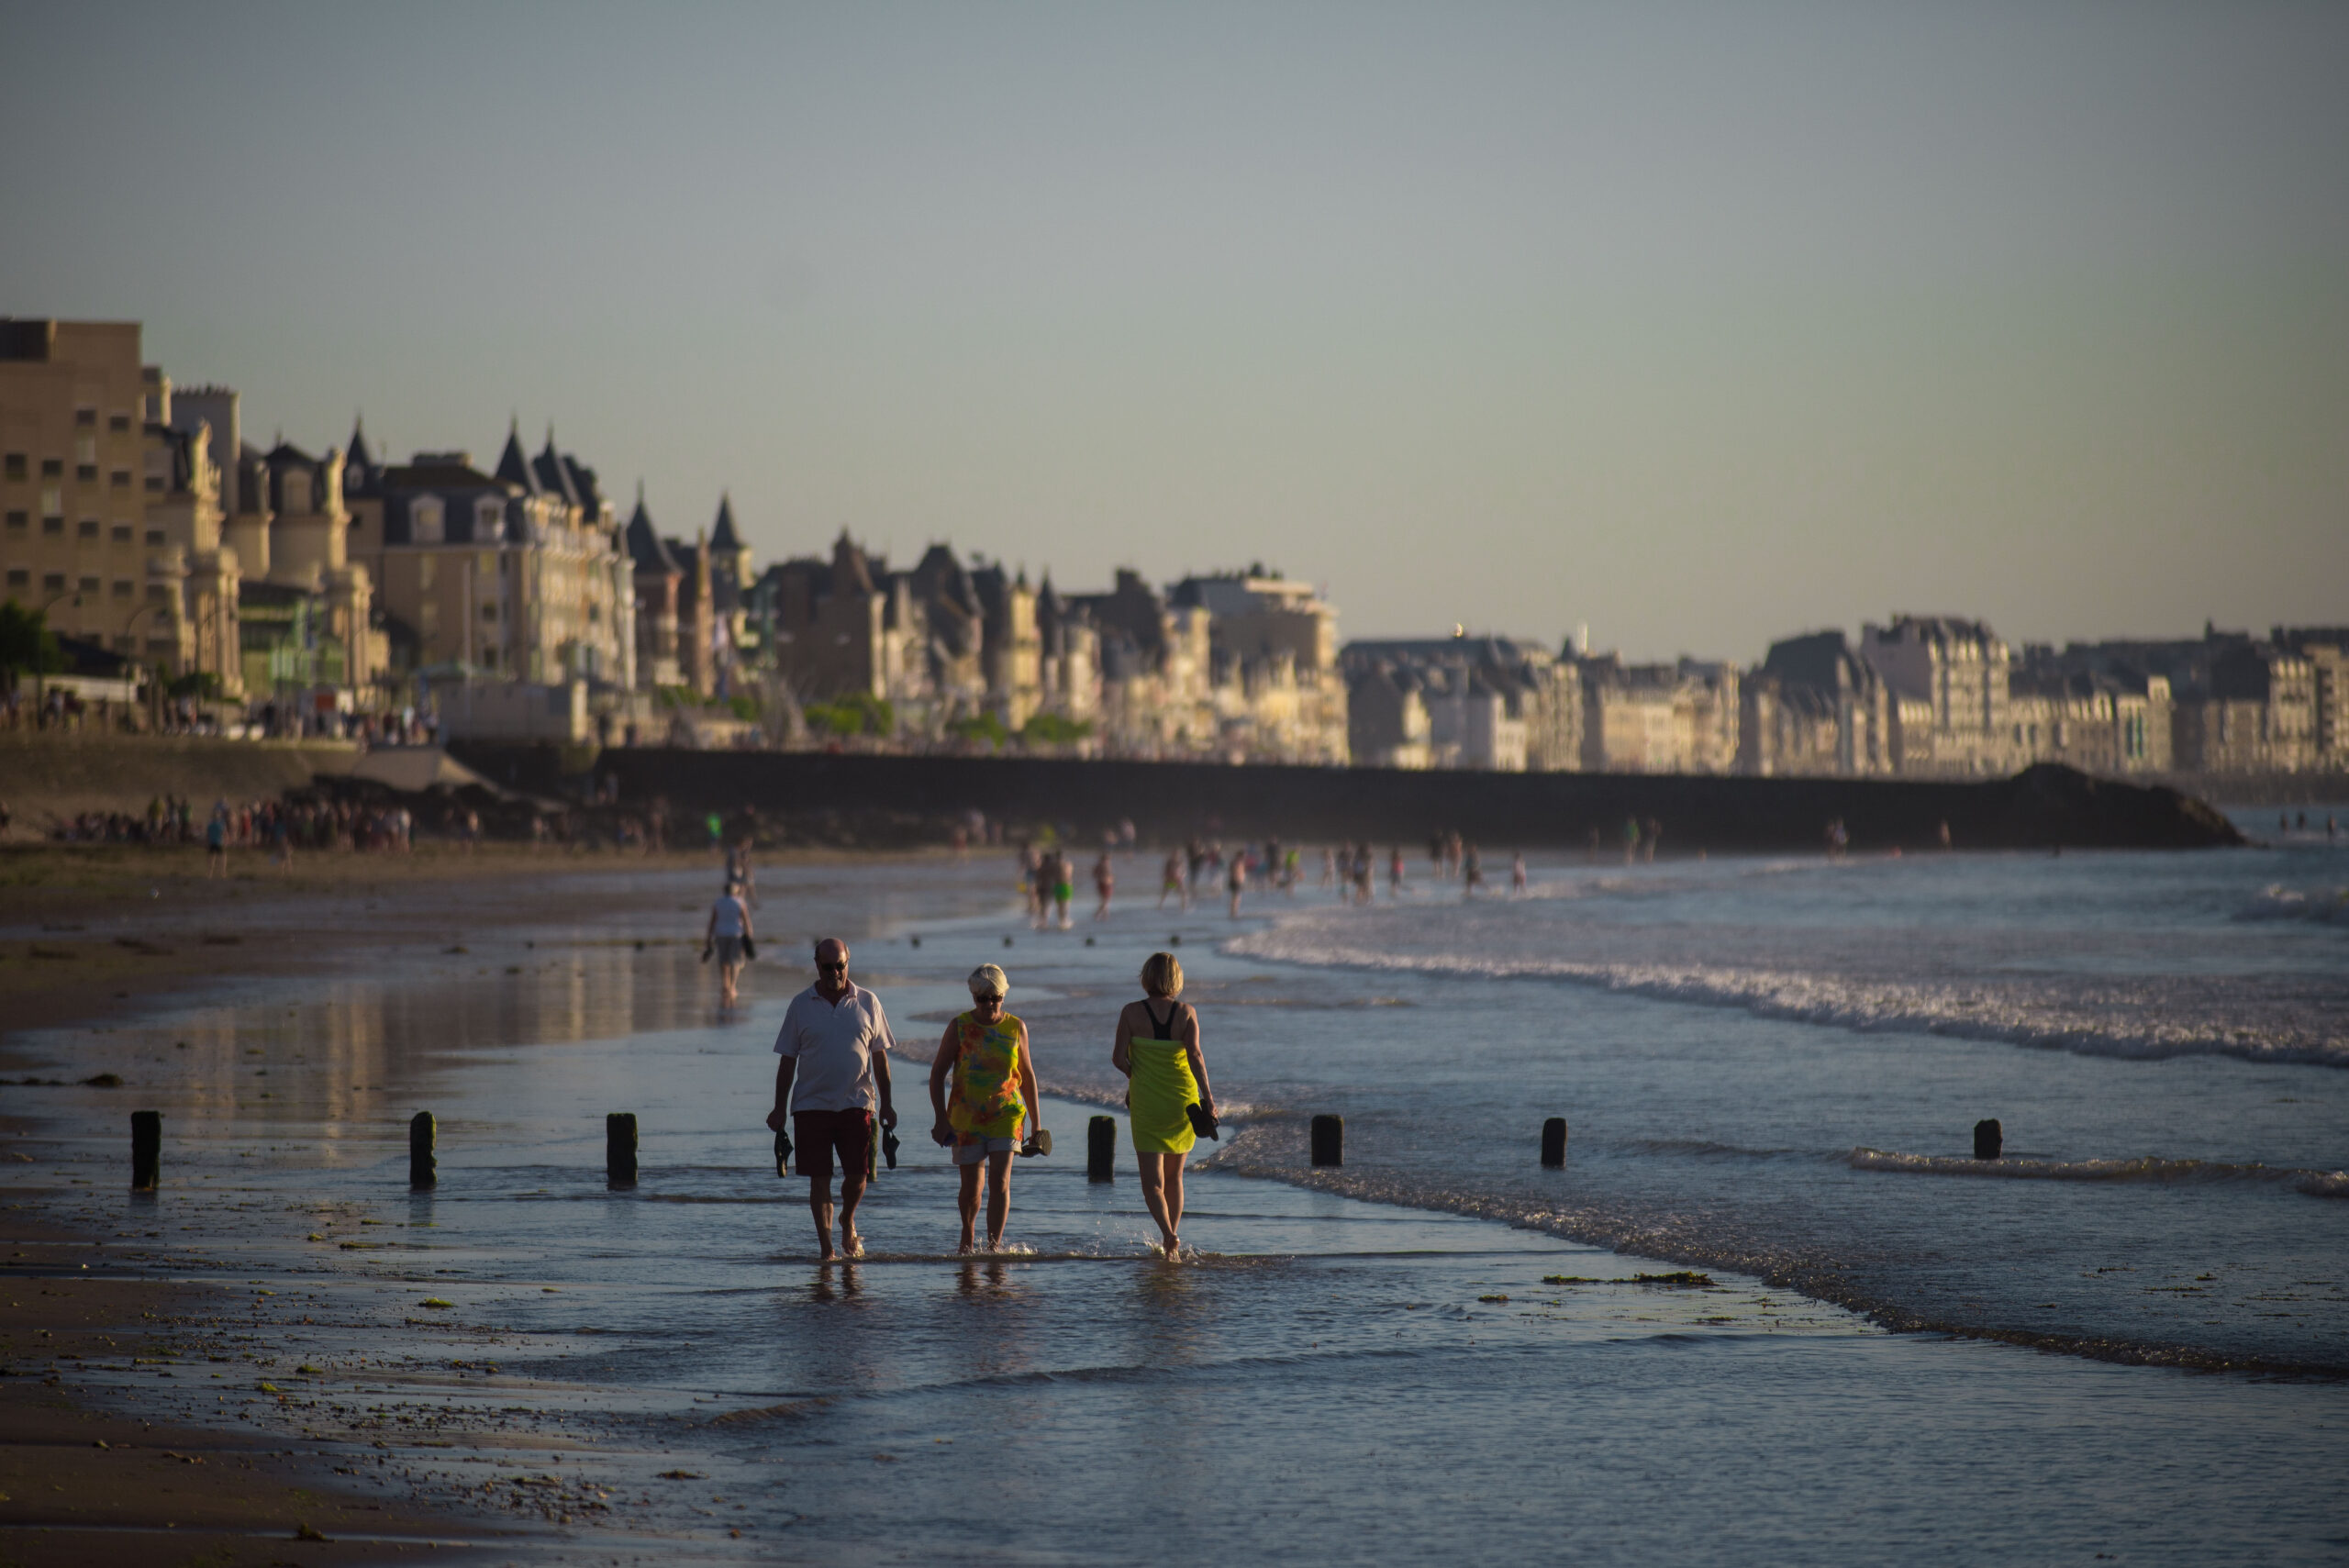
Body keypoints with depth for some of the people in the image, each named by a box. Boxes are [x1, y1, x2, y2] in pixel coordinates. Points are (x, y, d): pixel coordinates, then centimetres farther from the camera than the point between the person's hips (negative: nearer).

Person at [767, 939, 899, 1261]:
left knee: (857, 1175, -2)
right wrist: (779, 1108, 3)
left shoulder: (867, 1003, 5)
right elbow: (787, 1061, 6)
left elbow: (880, 1057, 9)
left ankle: (847, 1222, 28)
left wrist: (886, 1103, 5)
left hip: (856, 1104, 0)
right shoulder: (801, 1005, 3)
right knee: (819, 1179, -1)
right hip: (811, 1106, 0)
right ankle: (826, 1247, 5)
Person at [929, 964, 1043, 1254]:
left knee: (1000, 1182, -14)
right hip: (966, 1116, 0)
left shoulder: (1016, 1028, 2)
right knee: (971, 1185, 7)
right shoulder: (960, 1027, -2)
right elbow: (938, 1073, 1)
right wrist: (941, 1118, -7)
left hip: (1006, 1114, 0)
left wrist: (1036, 1123, 11)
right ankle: (967, 1240, 32)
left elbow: (1027, 1077, 11)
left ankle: (994, 1246, -15)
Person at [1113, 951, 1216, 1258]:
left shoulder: (1132, 1013, -6)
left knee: (1152, 1181, -3)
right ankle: (1172, 1236, 22)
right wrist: (1207, 1096, -15)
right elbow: (1194, 1055, -15)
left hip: (1146, 1103, -2)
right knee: (1174, 1176, 20)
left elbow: (1118, 1057, -8)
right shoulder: (1186, 1012, -5)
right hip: (1183, 1100, 2)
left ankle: (1168, 1234, -27)